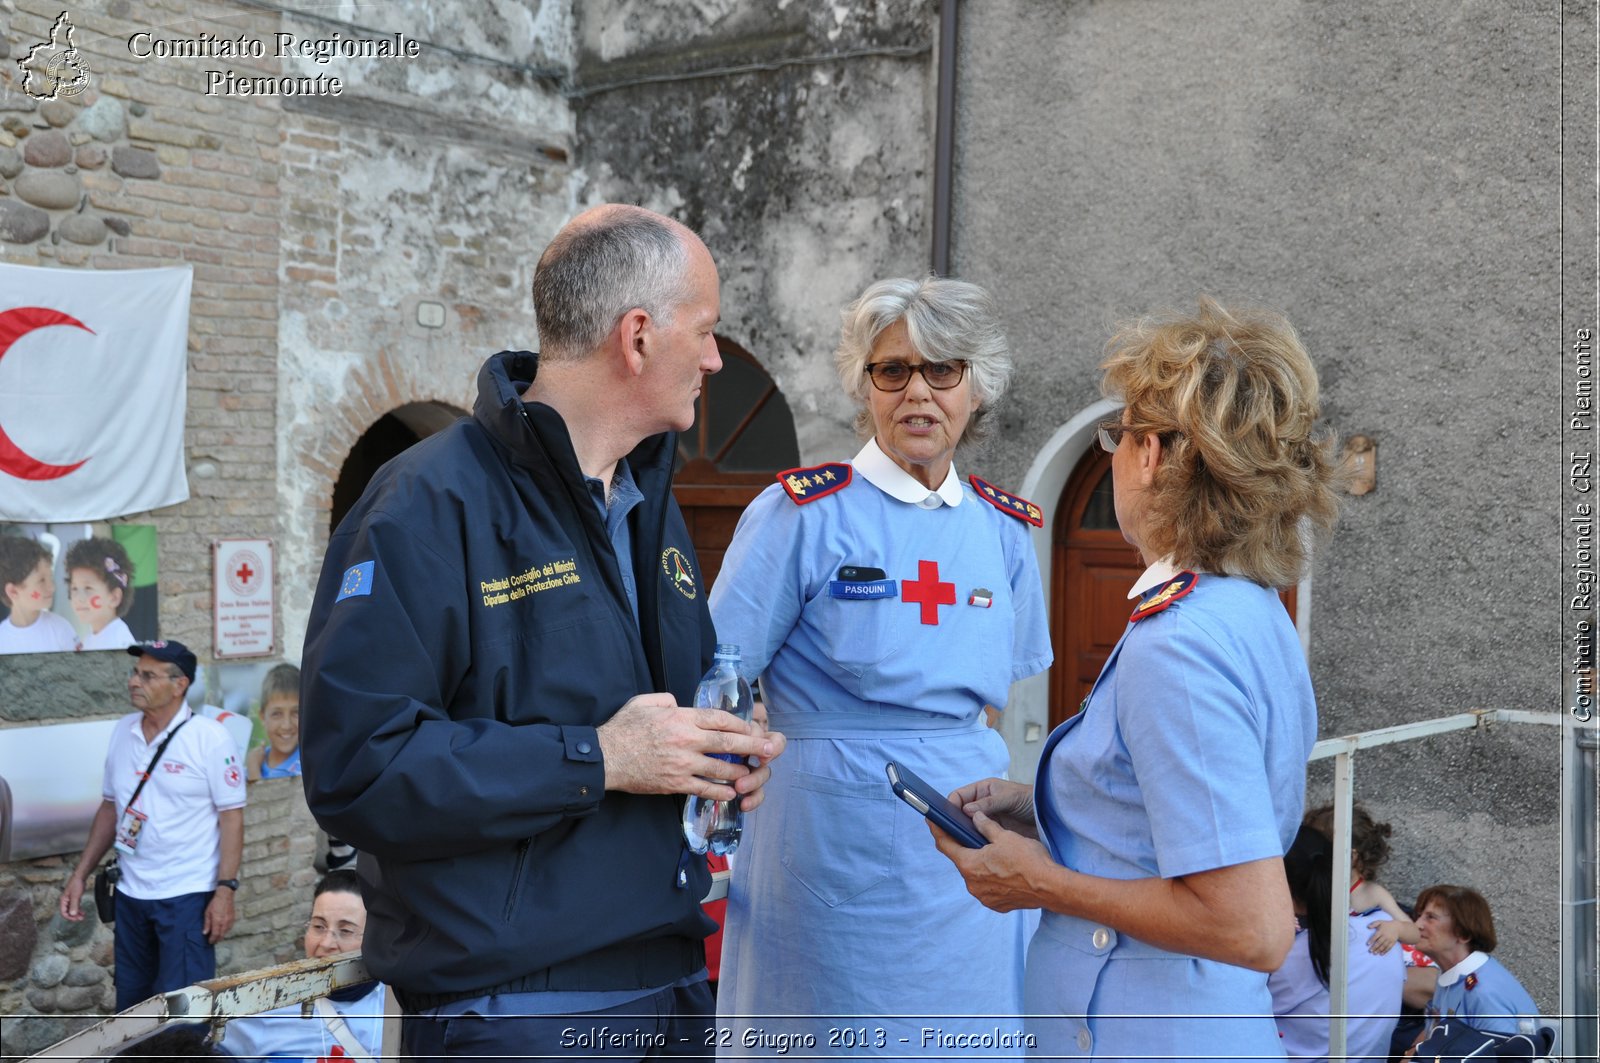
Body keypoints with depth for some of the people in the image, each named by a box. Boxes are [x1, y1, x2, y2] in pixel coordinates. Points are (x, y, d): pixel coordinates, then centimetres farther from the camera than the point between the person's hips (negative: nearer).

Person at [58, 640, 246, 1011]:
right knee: (130, 1008, 16)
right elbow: (110, 806, 13)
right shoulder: (122, 731, 5)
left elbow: (231, 815, -12)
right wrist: (80, 874, 10)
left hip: (187, 896, -6)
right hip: (130, 894, 6)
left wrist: (225, 890, -17)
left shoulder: (210, 738, -13)